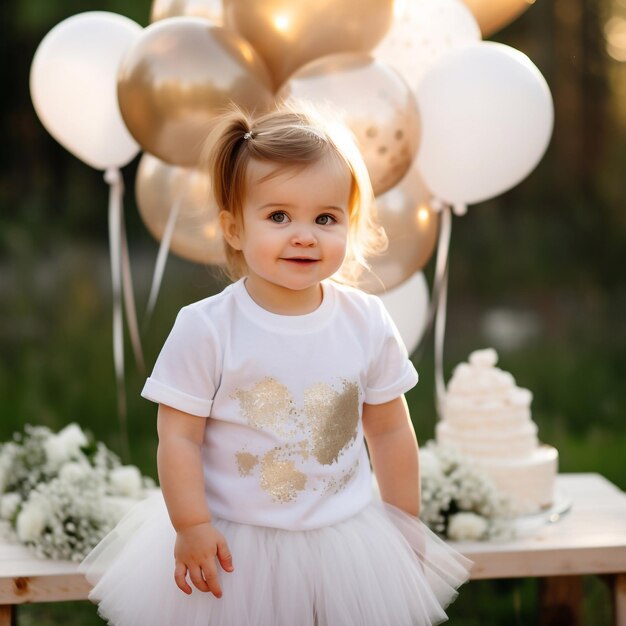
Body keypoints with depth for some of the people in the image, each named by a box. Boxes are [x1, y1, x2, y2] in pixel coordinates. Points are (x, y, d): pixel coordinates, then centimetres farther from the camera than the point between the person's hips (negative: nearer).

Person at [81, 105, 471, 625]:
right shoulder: (206, 329, -14)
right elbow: (178, 435, -10)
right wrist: (191, 527, -15)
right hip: (233, 549, -2)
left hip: (346, 540, 3)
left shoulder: (368, 323, -5)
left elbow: (390, 430, 5)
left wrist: (406, 529, 10)